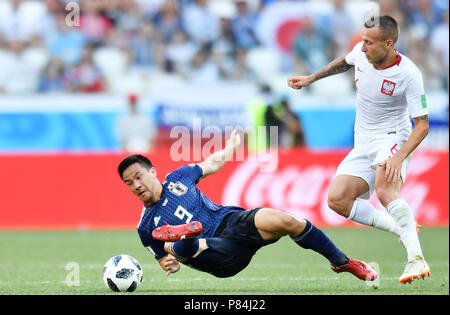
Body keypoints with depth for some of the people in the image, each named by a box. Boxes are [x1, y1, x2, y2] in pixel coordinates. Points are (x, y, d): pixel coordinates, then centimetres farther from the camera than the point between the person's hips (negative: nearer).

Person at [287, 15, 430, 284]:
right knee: (337, 200, -13)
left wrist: (399, 157, -33)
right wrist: (311, 78, 25)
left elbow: (422, 125, -19)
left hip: (393, 138, -7)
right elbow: (344, 62, 24)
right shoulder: (361, 53, -4)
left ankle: (416, 259, -41)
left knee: (384, 189, -37)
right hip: (363, 143, 7)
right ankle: (401, 228, -5)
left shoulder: (409, 74, -21)